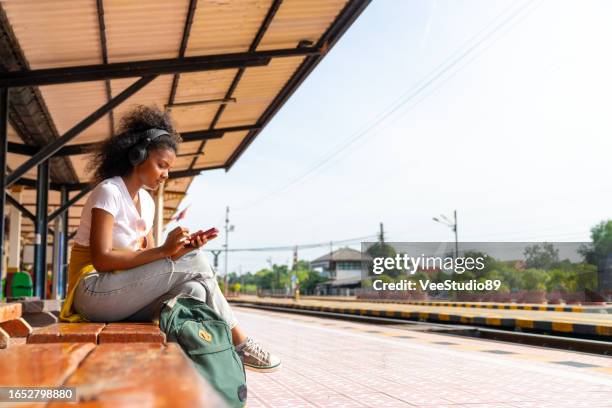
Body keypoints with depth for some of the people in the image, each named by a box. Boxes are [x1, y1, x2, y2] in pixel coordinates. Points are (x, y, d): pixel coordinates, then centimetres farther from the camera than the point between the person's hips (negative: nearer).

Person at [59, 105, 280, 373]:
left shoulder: (147, 202, 11)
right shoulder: (108, 192, -12)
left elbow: (148, 261, 6)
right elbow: (101, 259, -22)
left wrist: (182, 249, -13)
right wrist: (164, 251, -25)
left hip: (124, 296, 7)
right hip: (93, 292, -7)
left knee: (193, 290, -21)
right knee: (193, 261, -20)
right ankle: (238, 343, -10)